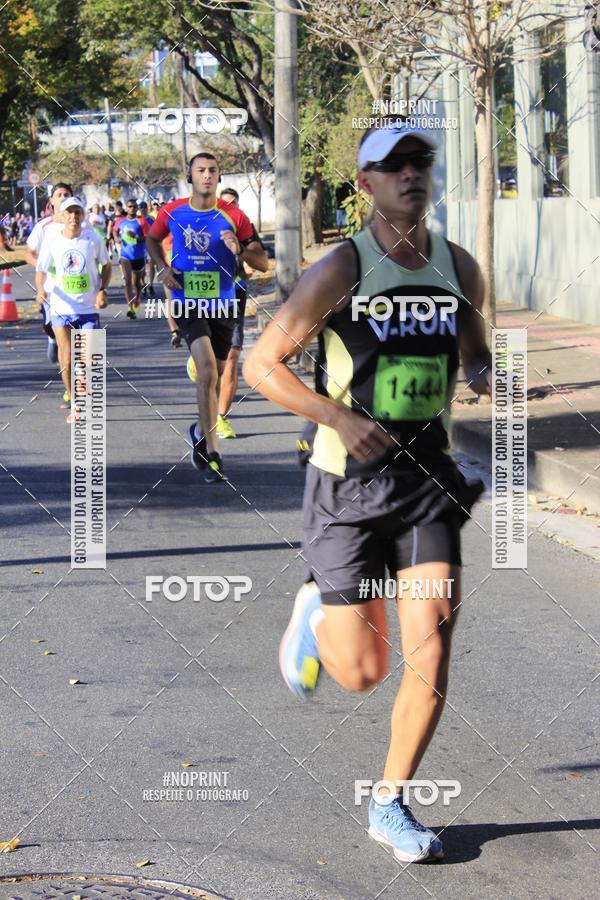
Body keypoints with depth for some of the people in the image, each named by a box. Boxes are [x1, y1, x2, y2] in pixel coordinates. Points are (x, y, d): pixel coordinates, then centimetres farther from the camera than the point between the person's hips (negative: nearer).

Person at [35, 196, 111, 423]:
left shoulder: (93, 239, -4)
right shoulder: (51, 239, -3)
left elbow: (106, 266, 10)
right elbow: (41, 270, 6)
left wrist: (102, 290, -5)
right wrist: (41, 288, -14)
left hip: (88, 308, 0)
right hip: (61, 308, 1)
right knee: (66, 360, -1)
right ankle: (74, 405, 15)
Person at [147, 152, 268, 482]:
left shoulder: (233, 216, -3)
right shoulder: (172, 212, -1)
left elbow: (262, 262, 0)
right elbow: (152, 239, 20)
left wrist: (240, 250, -21)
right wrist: (164, 267, 1)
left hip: (223, 305, 2)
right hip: (187, 303, -2)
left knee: (214, 376, 14)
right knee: (207, 370, -20)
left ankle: (201, 432, 42)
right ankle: (211, 451, -18)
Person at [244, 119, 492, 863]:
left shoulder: (459, 268, 5)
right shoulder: (339, 271, -10)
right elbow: (261, 365, -7)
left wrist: (487, 376, -3)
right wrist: (340, 417, -21)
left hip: (427, 478, 4)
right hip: (348, 483, -3)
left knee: (431, 652, -7)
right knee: (361, 671, -2)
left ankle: (390, 806, 11)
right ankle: (315, 612, 35)